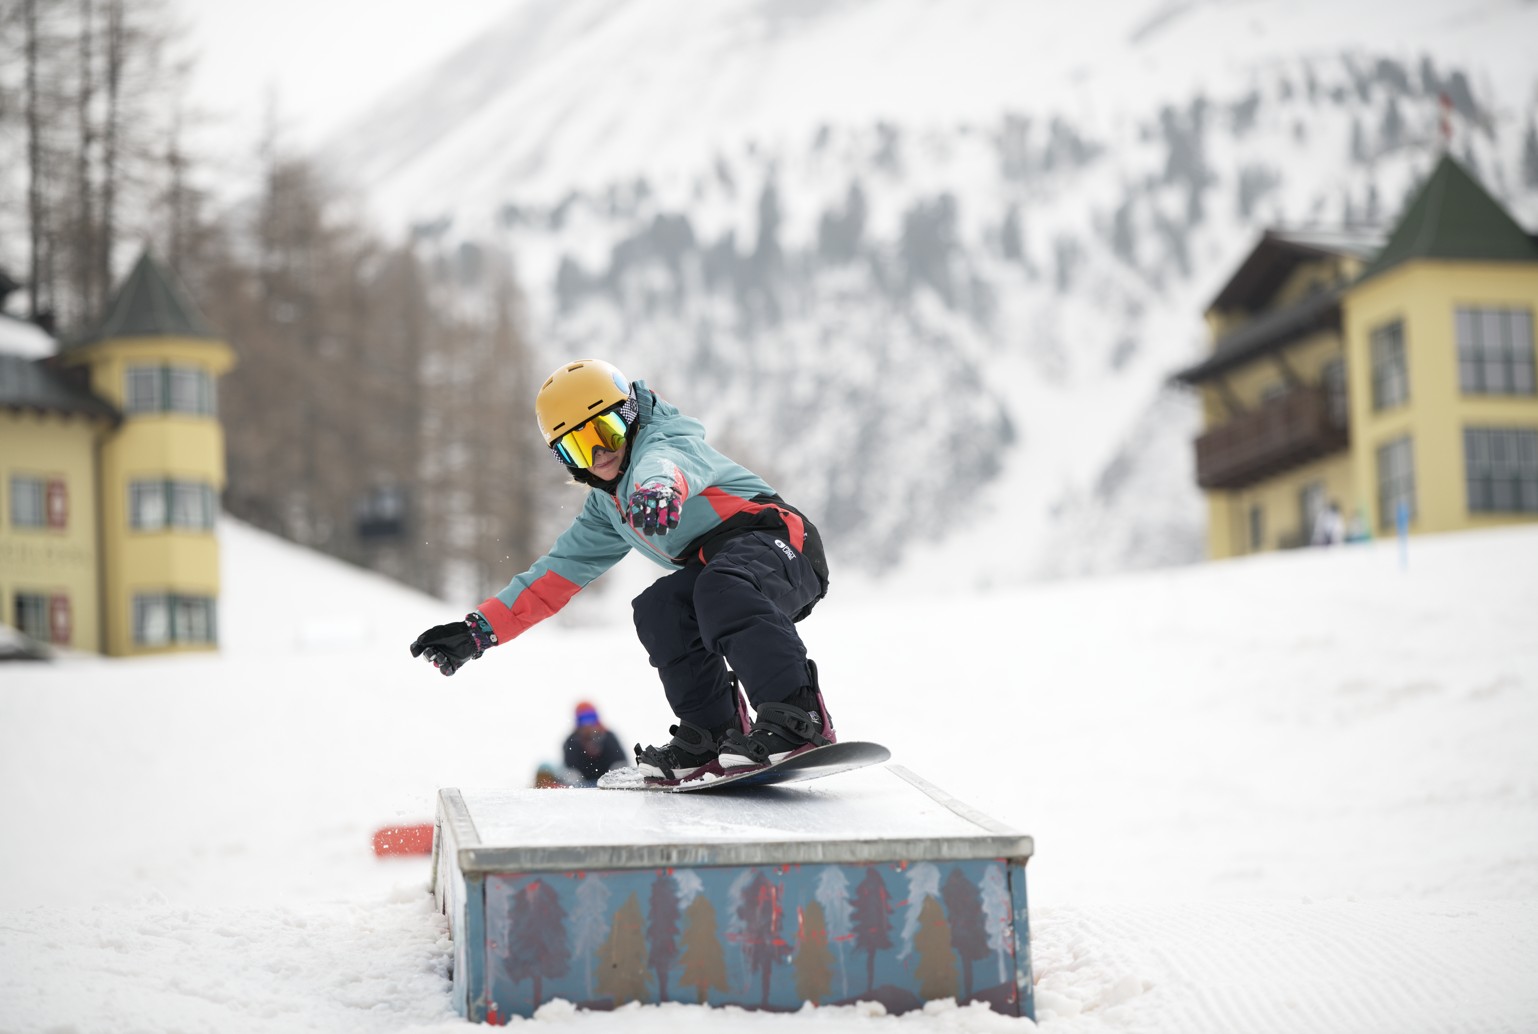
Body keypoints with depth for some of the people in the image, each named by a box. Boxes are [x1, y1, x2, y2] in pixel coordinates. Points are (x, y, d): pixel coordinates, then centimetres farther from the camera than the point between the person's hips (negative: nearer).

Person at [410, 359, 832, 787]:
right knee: (657, 610, -19)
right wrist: (479, 630, 15)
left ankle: (799, 718, -47)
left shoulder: (669, 442, -5)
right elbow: (555, 574, 22)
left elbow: (662, 461, -31)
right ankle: (713, 732, -15)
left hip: (777, 544, -7)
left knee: (721, 590, -37)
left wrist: (658, 489, -57)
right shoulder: (607, 509, 20)